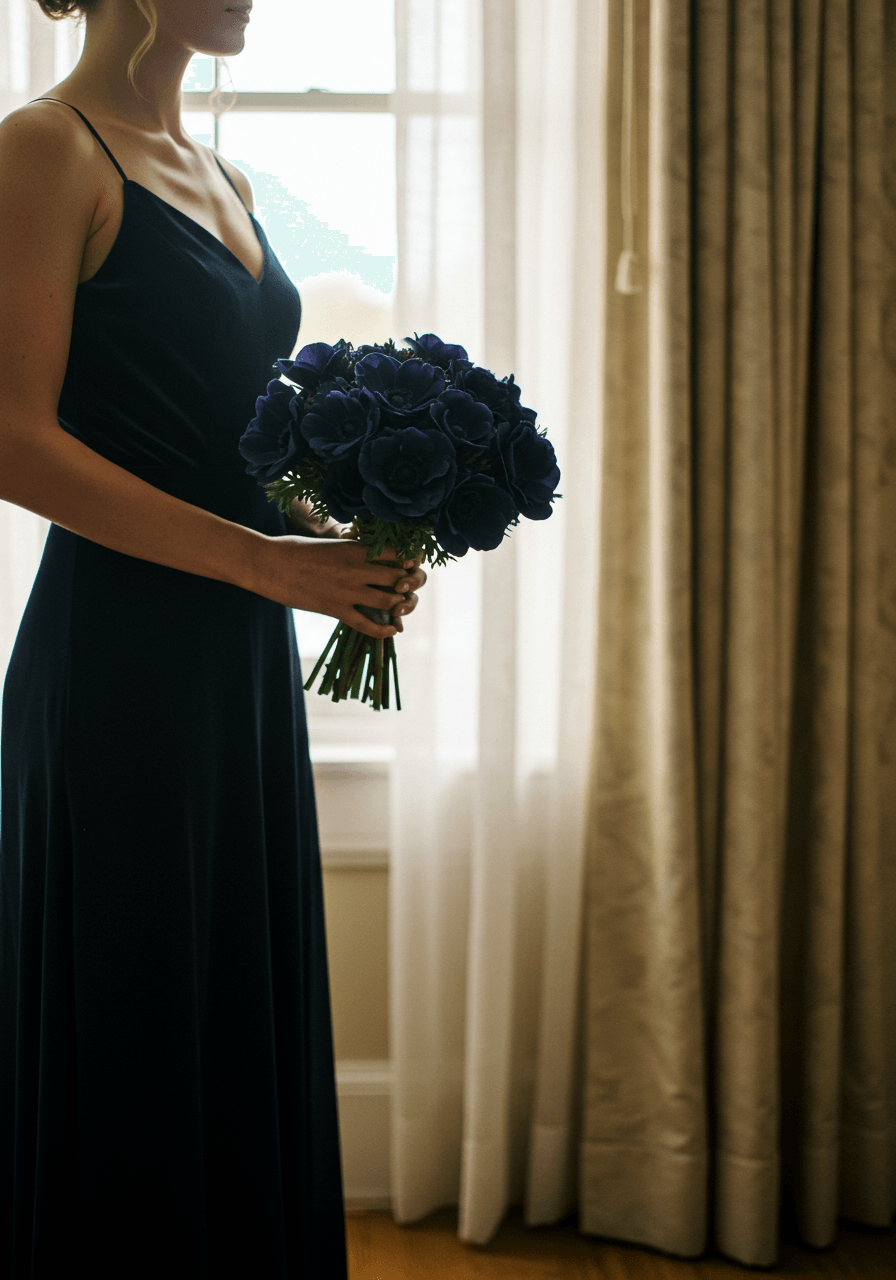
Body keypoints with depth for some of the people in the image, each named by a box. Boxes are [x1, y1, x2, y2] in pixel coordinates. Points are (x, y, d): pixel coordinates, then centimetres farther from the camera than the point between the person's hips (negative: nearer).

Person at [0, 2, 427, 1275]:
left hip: (245, 658, 8)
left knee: (249, 1015, 14)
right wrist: (268, 561, -19)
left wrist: (349, 522, 3)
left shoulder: (222, 177, 17)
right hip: (123, 656, -8)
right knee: (133, 1034, 2)